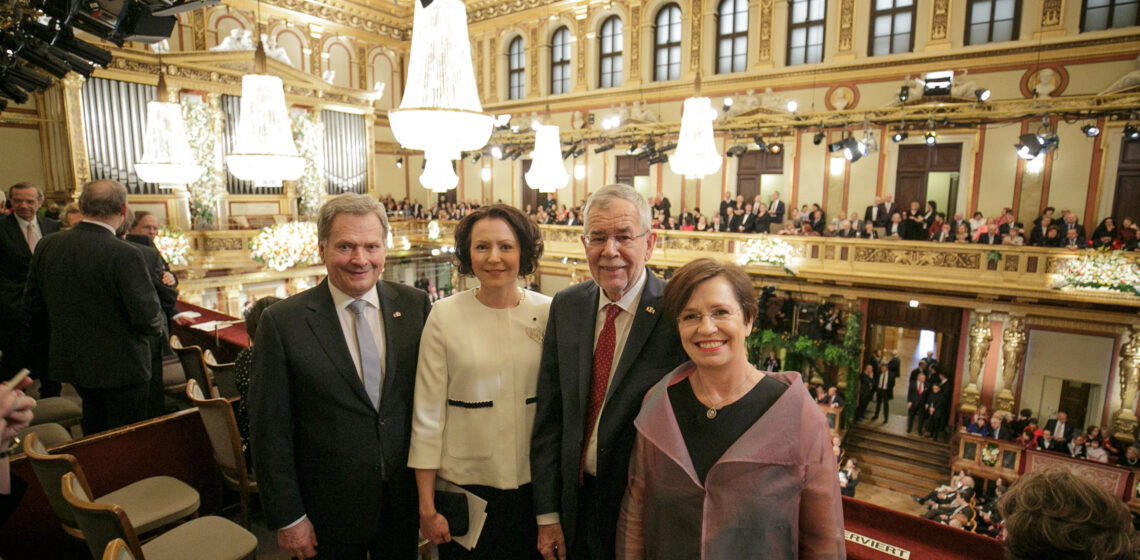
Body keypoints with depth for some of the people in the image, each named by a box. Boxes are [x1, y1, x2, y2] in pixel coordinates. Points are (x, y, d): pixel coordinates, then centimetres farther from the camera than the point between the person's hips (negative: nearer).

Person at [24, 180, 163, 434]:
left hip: (71, 359, 7)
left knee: (93, 432, 26)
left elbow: (33, 303, 7)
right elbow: (147, 316, -23)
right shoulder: (125, 254, -23)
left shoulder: (46, 246, -3)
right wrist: (156, 326, 0)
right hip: (121, 364, -7)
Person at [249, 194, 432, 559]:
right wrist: (287, 518, -5)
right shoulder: (282, 322, -12)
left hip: (406, 499, 3)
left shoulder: (415, 305, -5)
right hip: (329, 512, -2)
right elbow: (270, 431, -8)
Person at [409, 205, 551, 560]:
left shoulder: (548, 313, -5)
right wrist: (427, 506, -3)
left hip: (534, 485, 2)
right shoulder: (444, 315, -8)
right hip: (464, 484, -1)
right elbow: (428, 414, -5)